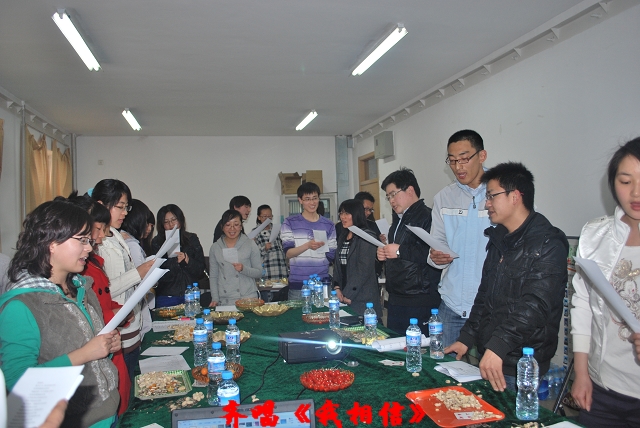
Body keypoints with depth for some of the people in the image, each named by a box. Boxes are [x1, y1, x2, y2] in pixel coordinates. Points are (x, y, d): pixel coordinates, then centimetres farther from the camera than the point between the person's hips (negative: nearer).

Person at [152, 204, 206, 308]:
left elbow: (201, 270, 3)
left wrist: (188, 260, -14)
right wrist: (175, 261, -17)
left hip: (190, 294, 2)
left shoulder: (192, 239, 8)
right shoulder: (157, 242, 3)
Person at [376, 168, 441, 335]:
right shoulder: (398, 220, 19)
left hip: (419, 304, -9)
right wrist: (385, 254, 10)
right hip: (396, 300, 10)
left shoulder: (427, 217, -14)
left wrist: (400, 251, -20)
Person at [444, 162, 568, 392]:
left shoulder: (547, 244, -14)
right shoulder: (499, 239, 12)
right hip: (489, 356, 7)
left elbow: (535, 305, -25)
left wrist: (497, 346, -31)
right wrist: (467, 338, 13)